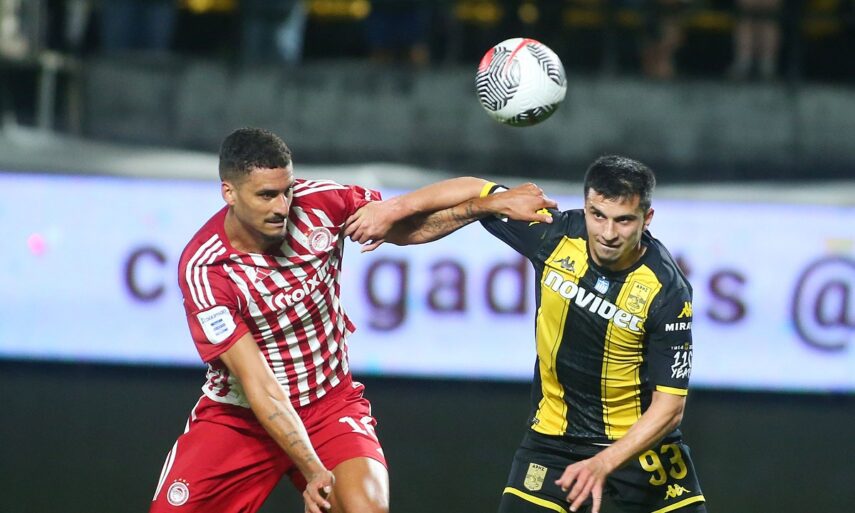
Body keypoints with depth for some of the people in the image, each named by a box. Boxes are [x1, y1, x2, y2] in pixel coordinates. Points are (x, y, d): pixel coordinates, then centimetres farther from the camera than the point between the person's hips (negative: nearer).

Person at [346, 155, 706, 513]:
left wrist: (602, 464, -34)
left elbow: (669, 405, -22)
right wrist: (391, 211, -4)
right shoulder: (552, 232, -17)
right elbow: (477, 196, 2)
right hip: (554, 438, 2)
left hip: (641, 440, -2)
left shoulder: (667, 290, -24)